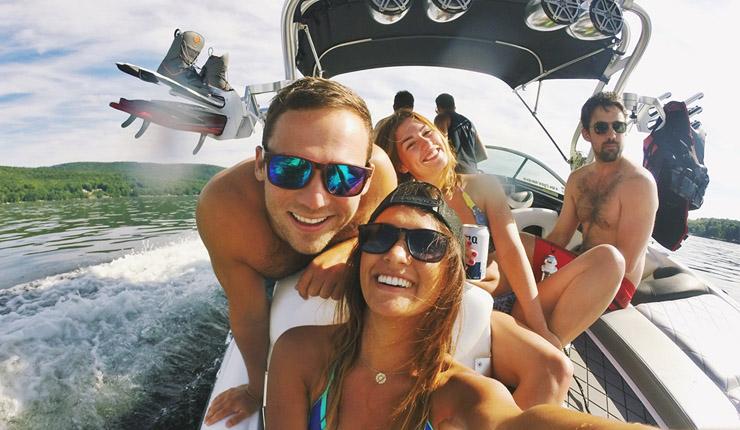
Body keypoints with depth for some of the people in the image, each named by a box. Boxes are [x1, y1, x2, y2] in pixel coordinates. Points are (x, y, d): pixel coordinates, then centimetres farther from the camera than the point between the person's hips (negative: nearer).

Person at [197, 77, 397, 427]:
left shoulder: (377, 169, -45)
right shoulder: (222, 209, -45)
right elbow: (249, 314, -27)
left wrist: (350, 249, -43)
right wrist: (258, 389, -8)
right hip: (269, 280, 0)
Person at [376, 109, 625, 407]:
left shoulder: (483, 186, 6)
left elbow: (511, 253, -3)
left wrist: (541, 329, -12)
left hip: (515, 307, 7)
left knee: (607, 259, -9)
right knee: (553, 370, -33)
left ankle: (542, 349, -16)